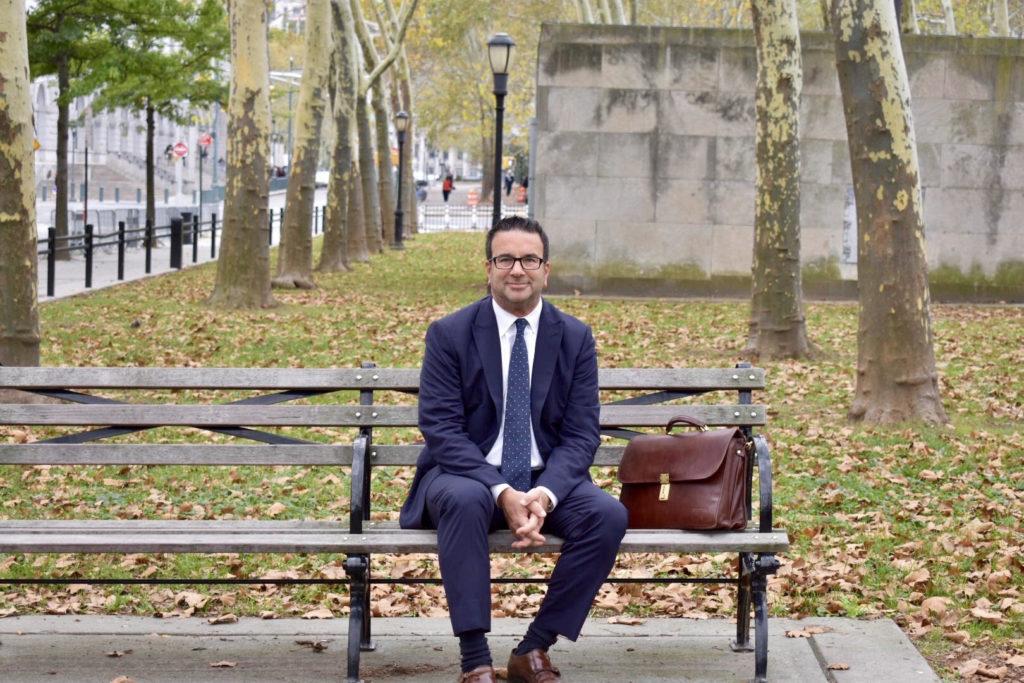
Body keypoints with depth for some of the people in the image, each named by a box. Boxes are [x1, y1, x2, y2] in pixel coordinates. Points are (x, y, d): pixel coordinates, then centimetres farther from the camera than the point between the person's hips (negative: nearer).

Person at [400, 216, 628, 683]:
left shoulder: (575, 338, 3)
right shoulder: (449, 334, -4)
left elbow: (581, 434, -1)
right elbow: (441, 430, -11)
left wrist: (545, 493, -22)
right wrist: (502, 493, -25)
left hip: (547, 483, 3)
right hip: (468, 475, -3)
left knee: (609, 515, -26)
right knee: (465, 501, -37)